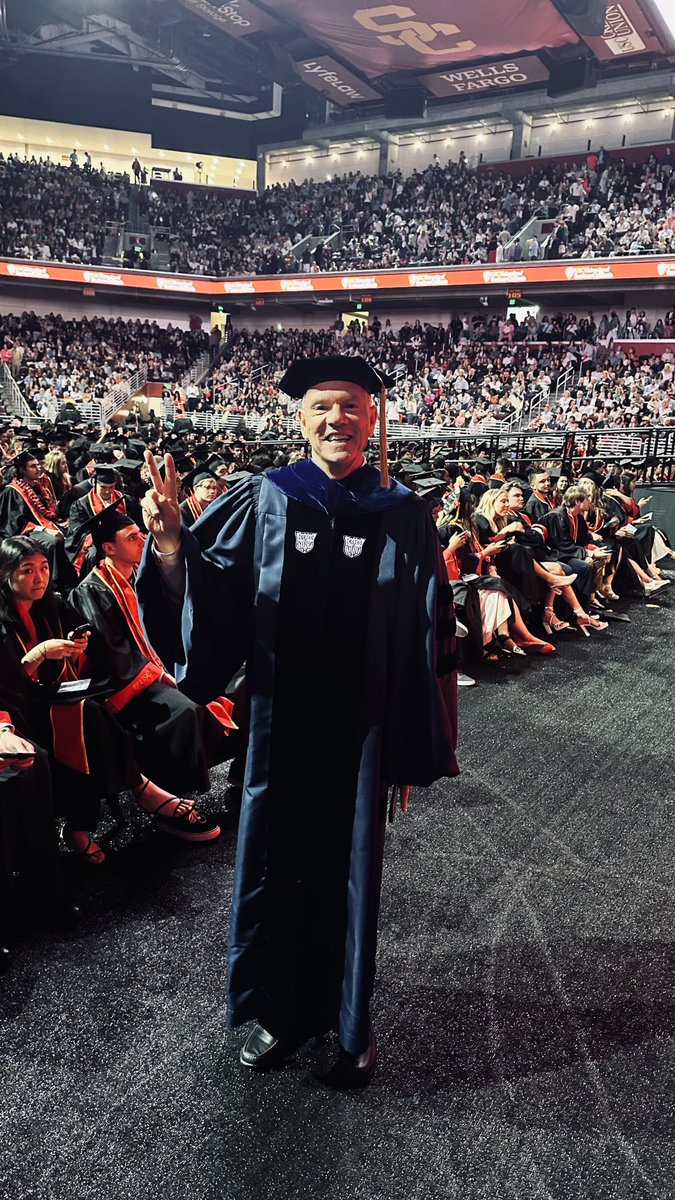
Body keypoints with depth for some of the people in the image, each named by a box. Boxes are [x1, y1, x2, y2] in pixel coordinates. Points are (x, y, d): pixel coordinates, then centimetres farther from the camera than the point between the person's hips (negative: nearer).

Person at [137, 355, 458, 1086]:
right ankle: (277, 1008, 37)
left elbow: (429, 638, -2)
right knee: (274, 863, 13)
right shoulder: (264, 501, -2)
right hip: (281, 722, 1)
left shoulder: (403, 517, -3)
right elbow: (202, 596, -4)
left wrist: (415, 750, -3)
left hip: (361, 727, 0)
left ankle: (350, 1020, 35)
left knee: (351, 869, 13)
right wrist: (170, 547, -25)